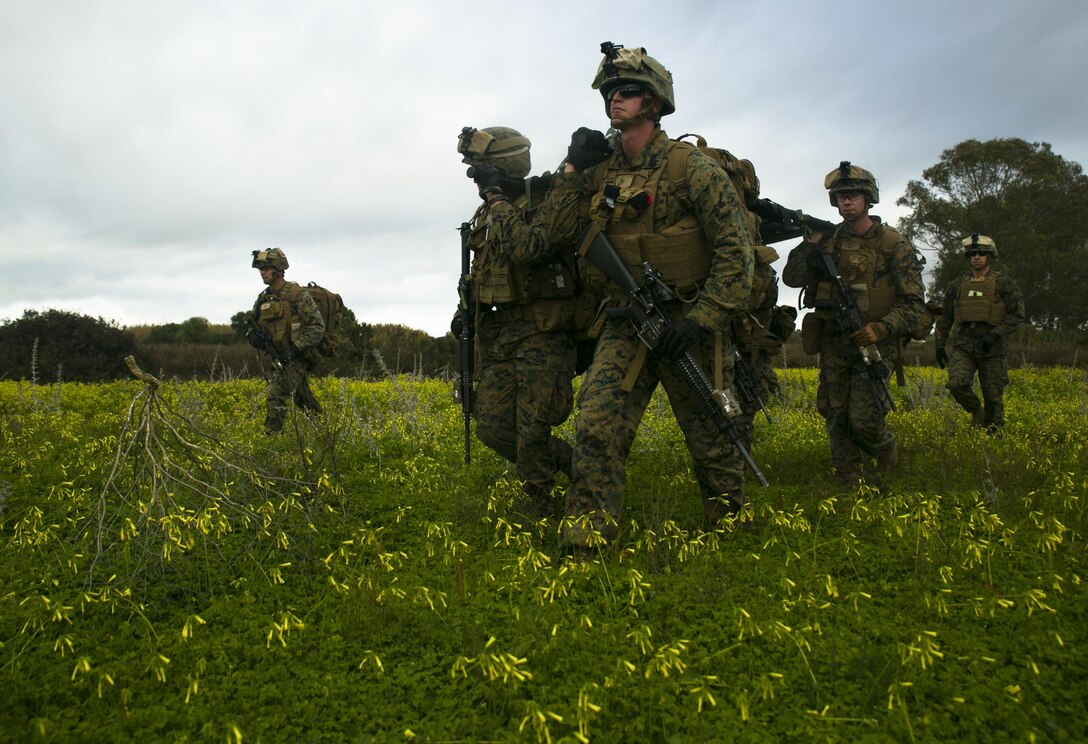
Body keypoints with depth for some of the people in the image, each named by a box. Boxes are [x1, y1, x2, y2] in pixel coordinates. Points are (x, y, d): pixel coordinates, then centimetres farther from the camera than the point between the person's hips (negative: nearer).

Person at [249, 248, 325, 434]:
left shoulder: (298, 295, -13)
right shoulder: (263, 299, 8)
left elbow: (318, 326, -16)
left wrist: (296, 348, -22)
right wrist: (256, 337, -6)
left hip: (296, 357, -7)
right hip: (279, 358, 8)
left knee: (275, 397, -17)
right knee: (303, 399, 17)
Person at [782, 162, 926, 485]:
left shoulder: (894, 245, -3)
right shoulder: (827, 241, 8)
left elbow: (914, 301, -5)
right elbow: (792, 278, 1)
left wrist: (882, 328, -21)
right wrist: (810, 241, -10)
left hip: (874, 344, -4)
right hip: (833, 344, 4)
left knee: (863, 419, -11)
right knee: (835, 418, 4)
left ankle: (887, 452, 22)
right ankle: (848, 483, 18)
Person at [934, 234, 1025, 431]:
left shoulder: (1004, 284, 2)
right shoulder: (957, 285, 11)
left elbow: (1017, 314, -3)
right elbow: (945, 318, 16)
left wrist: (995, 334, -16)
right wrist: (940, 345, 11)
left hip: (992, 348, -2)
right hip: (963, 346, 2)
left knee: (993, 397, 2)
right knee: (956, 384, -21)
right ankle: (977, 411, 7)